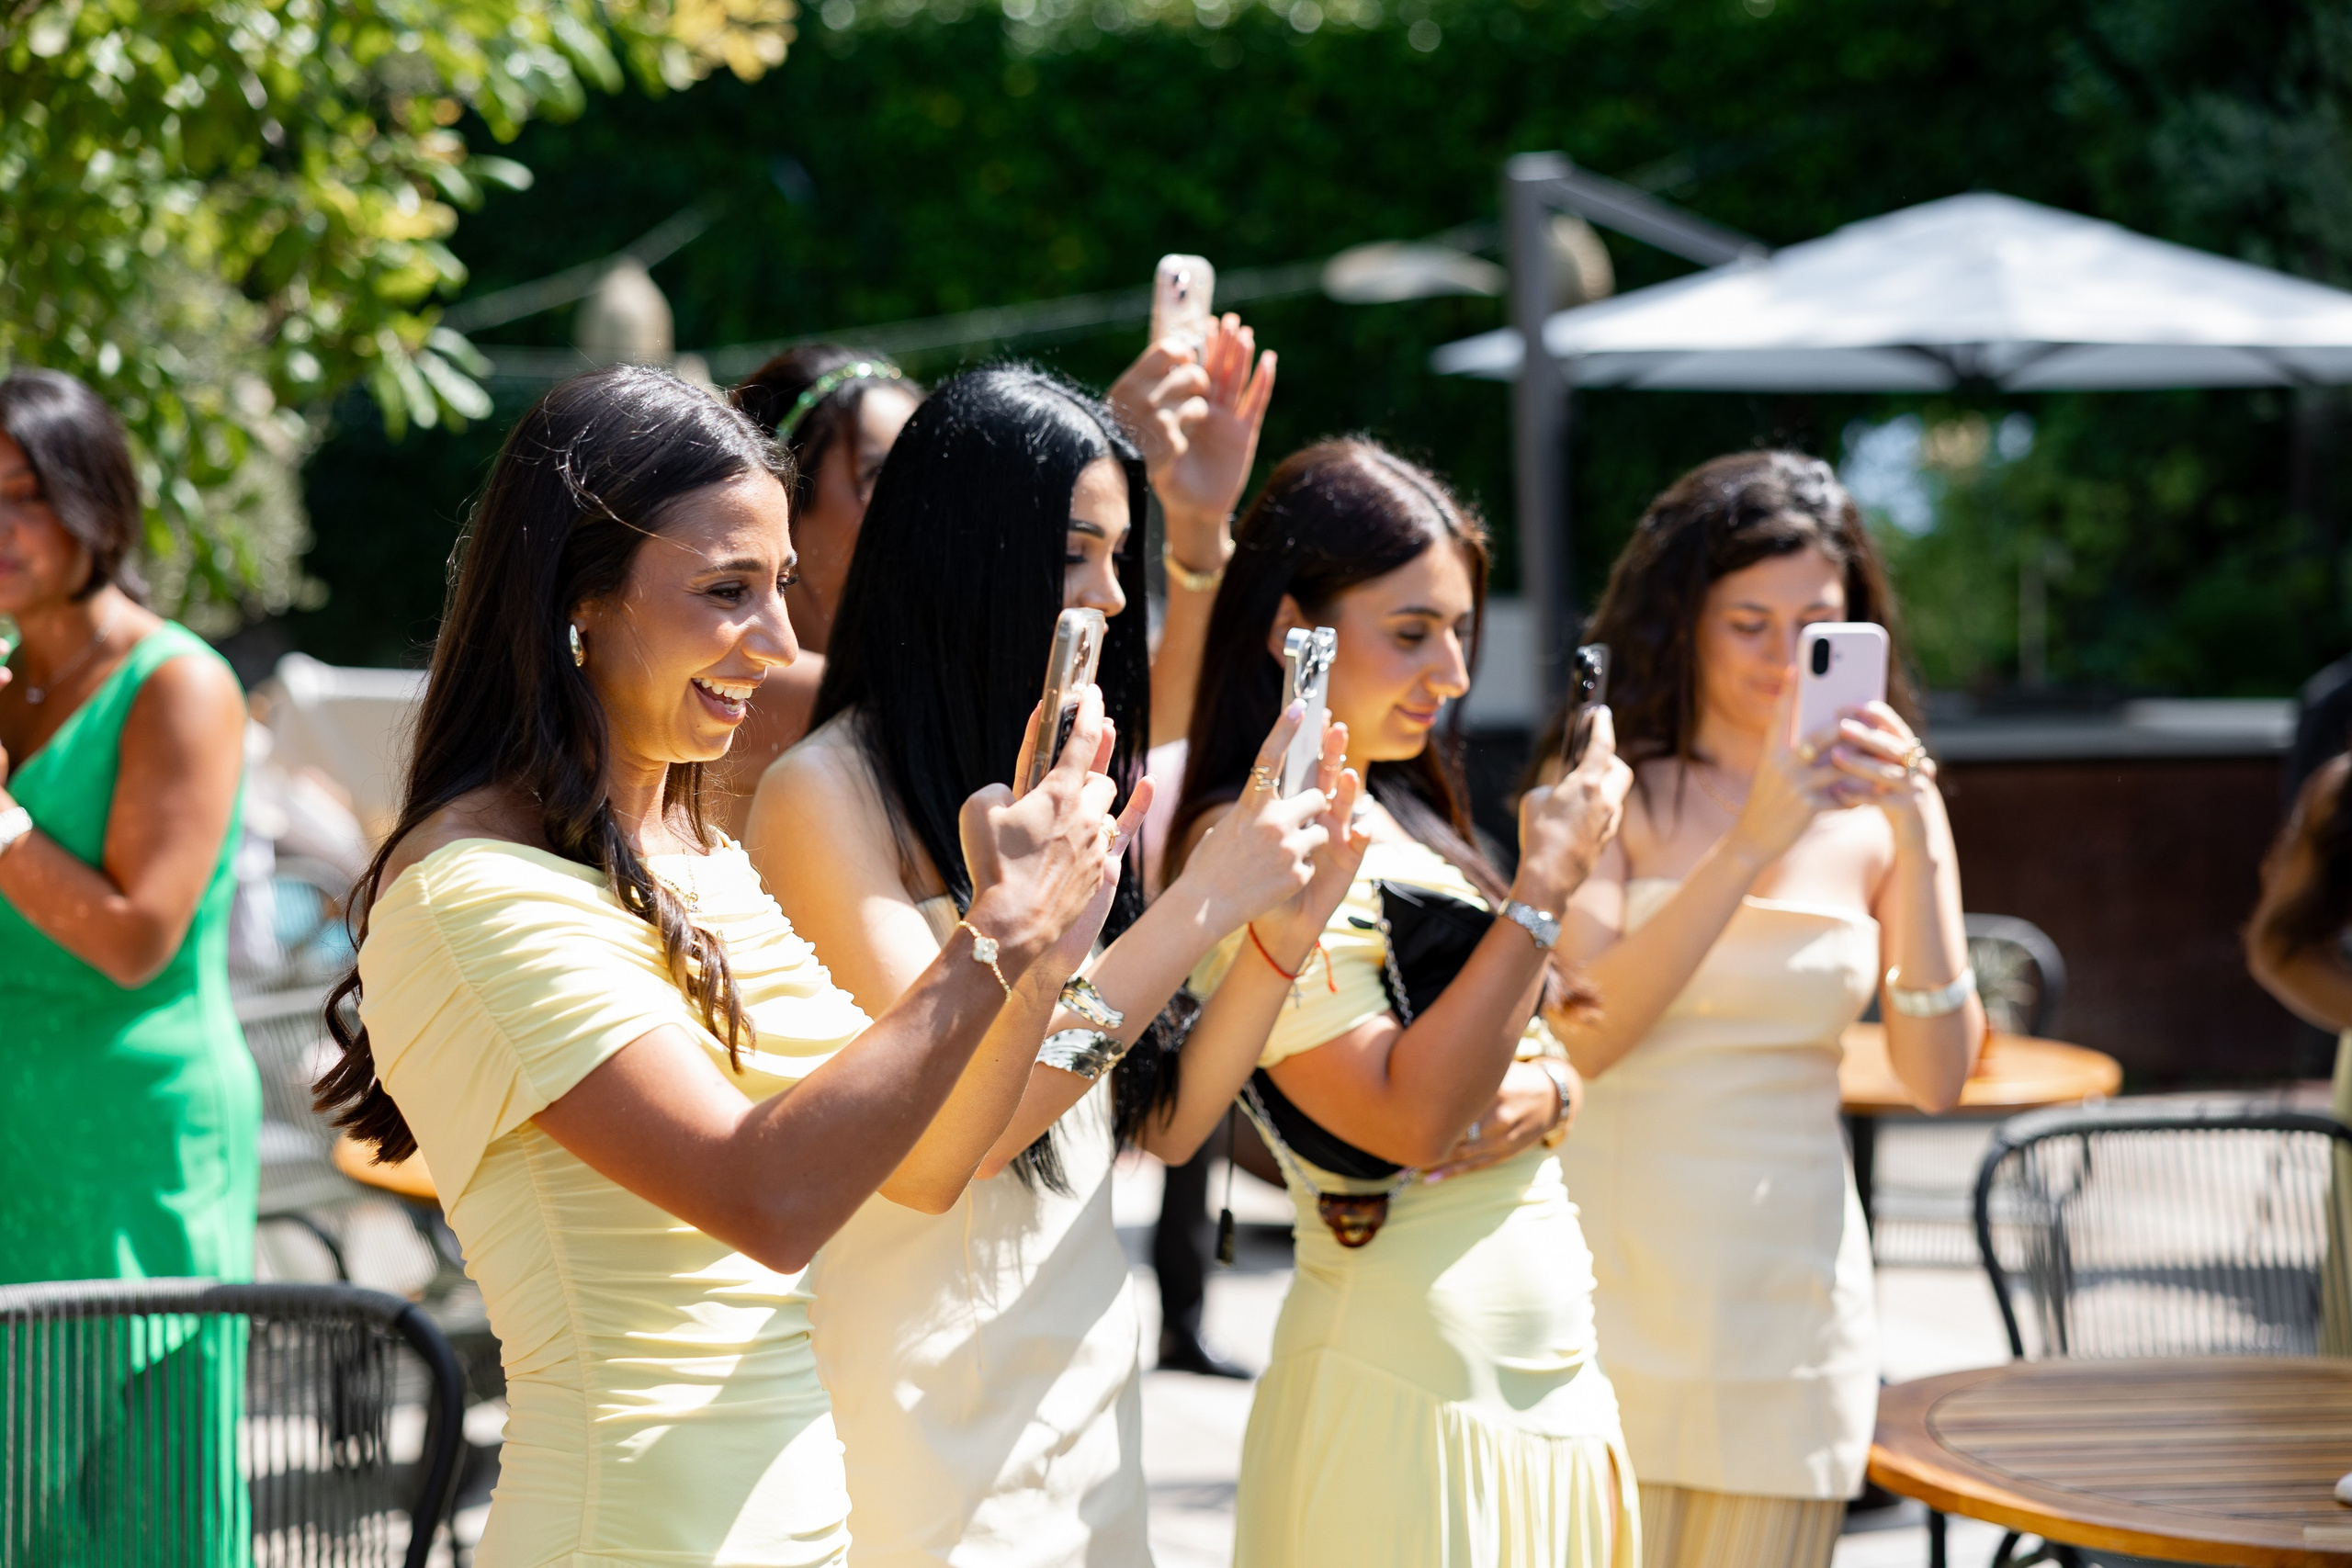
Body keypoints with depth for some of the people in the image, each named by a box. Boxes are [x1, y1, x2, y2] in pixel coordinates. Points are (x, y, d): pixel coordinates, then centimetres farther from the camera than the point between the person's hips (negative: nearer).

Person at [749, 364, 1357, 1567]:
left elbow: (1162, 1121, 10)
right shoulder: (828, 794, -13)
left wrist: (1282, 938, -6)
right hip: (934, 1410, -7)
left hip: (1091, 1381, 7)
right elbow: (933, 1143, -22)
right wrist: (1201, 904, -21)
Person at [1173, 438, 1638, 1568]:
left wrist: (1541, 1093, -6)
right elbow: (1406, 1118, -20)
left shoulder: (1396, 817, 13)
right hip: (1414, 1376, -9)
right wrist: (1546, 887, -18)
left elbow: (1537, 1043, 17)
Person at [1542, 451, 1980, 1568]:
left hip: (1790, 1291, 3)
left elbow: (1936, 1078, -3)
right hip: (1611, 1275, -2)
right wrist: (1749, 846, -21)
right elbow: (1582, 1034, -15)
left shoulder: (1883, 813, 5)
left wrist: (1916, 842, -13)